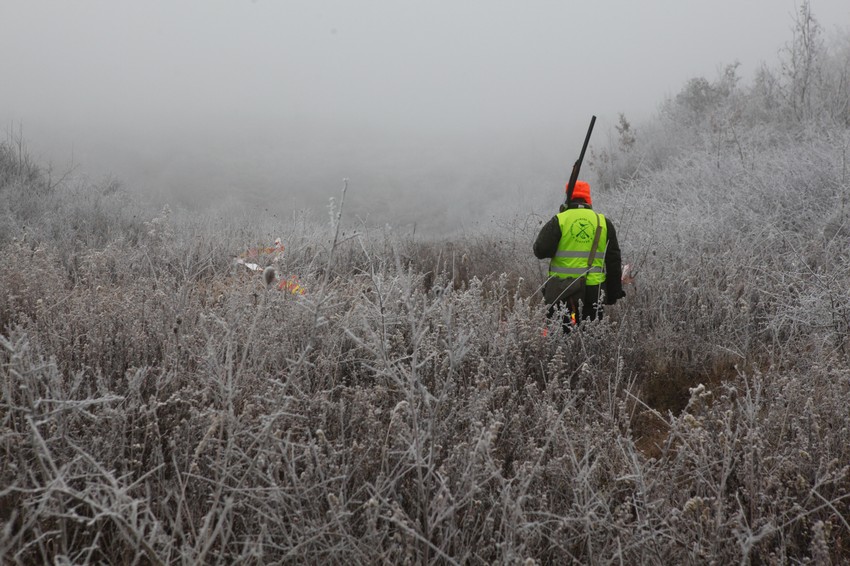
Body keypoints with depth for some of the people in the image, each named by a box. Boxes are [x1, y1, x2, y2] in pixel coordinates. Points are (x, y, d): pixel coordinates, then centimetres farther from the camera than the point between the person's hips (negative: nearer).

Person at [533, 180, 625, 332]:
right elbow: (613, 261, 9)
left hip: (562, 287, -2)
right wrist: (614, 292, 16)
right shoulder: (604, 222, 7)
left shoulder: (559, 220, -3)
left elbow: (541, 251, -9)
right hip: (594, 289, 3)